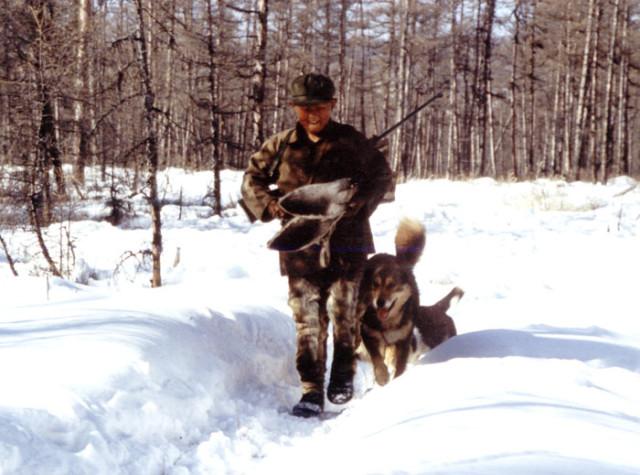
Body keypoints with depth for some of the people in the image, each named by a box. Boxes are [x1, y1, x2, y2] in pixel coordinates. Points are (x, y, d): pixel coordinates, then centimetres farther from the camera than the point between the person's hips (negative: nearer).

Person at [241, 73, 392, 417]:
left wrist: (360, 201, -11)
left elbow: (381, 175, 7)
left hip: (346, 244, -1)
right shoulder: (281, 145, 3)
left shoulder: (351, 142, -2)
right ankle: (311, 392, 5)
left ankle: (343, 375, 28)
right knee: (307, 320, 1)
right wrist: (270, 204, -5)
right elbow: (252, 178, 14)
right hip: (301, 246, 1)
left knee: (343, 311, 6)